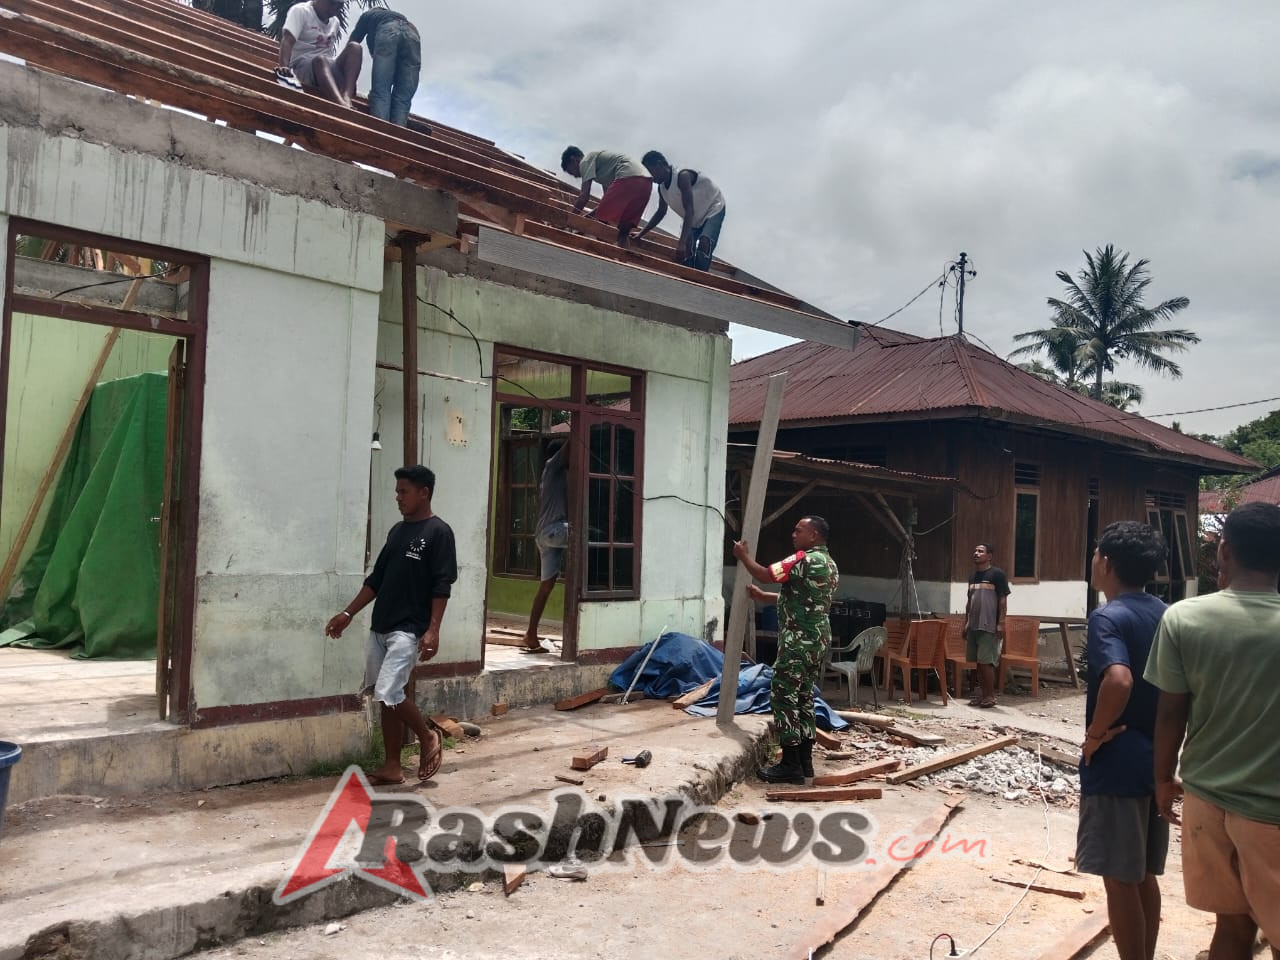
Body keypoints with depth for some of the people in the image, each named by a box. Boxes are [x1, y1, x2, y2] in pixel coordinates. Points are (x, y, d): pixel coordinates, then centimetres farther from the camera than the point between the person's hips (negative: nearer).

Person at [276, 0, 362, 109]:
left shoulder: (335, 22, 17)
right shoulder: (300, 11, -2)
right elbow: (287, 41, -17)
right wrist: (284, 67, -34)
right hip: (303, 65, -6)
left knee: (354, 48, -17)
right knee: (321, 60, -38)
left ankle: (346, 97, -39)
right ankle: (343, 106, -62)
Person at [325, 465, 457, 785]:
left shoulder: (438, 532, -9)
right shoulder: (397, 530, 14)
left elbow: (442, 587, -14)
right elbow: (376, 579, 18)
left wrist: (433, 629, -21)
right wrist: (347, 613, 14)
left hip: (409, 630, -8)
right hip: (380, 627, 8)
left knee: (389, 693, -16)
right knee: (384, 697, 9)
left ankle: (429, 738, 9)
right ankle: (392, 767, 18)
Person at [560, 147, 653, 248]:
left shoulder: (586, 161, 11)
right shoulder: (600, 159, 37)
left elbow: (584, 196, 0)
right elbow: (608, 199, 36)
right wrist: (587, 216, 36)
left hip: (628, 179, -9)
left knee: (601, 222, -1)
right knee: (624, 231, 10)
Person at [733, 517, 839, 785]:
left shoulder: (805, 559, -15)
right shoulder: (829, 564, 17)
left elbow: (765, 574, -13)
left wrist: (744, 555, 4)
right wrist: (762, 596, 25)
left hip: (799, 640, -10)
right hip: (817, 639, 10)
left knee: (784, 697, -5)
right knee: (804, 697, 13)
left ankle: (791, 765, -3)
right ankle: (805, 762, 17)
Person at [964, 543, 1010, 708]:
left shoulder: (997, 574, -5)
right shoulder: (973, 576, 16)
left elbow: (1003, 600, -9)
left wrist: (1001, 623, -15)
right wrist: (966, 623, 16)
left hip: (990, 626, -7)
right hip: (974, 626, 7)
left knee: (986, 661, -8)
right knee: (978, 661, 8)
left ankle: (991, 695, 1)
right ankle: (983, 694, 15)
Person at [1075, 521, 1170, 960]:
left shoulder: (1107, 617, -17)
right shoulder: (1166, 615, 7)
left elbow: (1119, 680, -34)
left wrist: (1095, 733, -20)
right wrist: (1160, 738, 12)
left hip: (1117, 764, -8)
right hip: (1155, 760, 8)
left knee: (1119, 879, 3)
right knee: (1143, 875, 18)